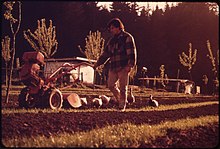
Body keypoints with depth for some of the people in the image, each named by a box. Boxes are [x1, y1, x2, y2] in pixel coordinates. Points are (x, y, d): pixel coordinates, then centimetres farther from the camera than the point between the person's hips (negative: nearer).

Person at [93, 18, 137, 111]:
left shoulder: (127, 38, -2)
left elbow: (132, 53, -10)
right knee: (111, 86, 2)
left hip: (123, 68, -6)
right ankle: (119, 100, 23)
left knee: (123, 88, -3)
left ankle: (122, 106, 6)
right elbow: (106, 53, 21)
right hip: (113, 67, 6)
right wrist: (98, 63, 11)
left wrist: (130, 65, -21)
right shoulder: (112, 40, 18)